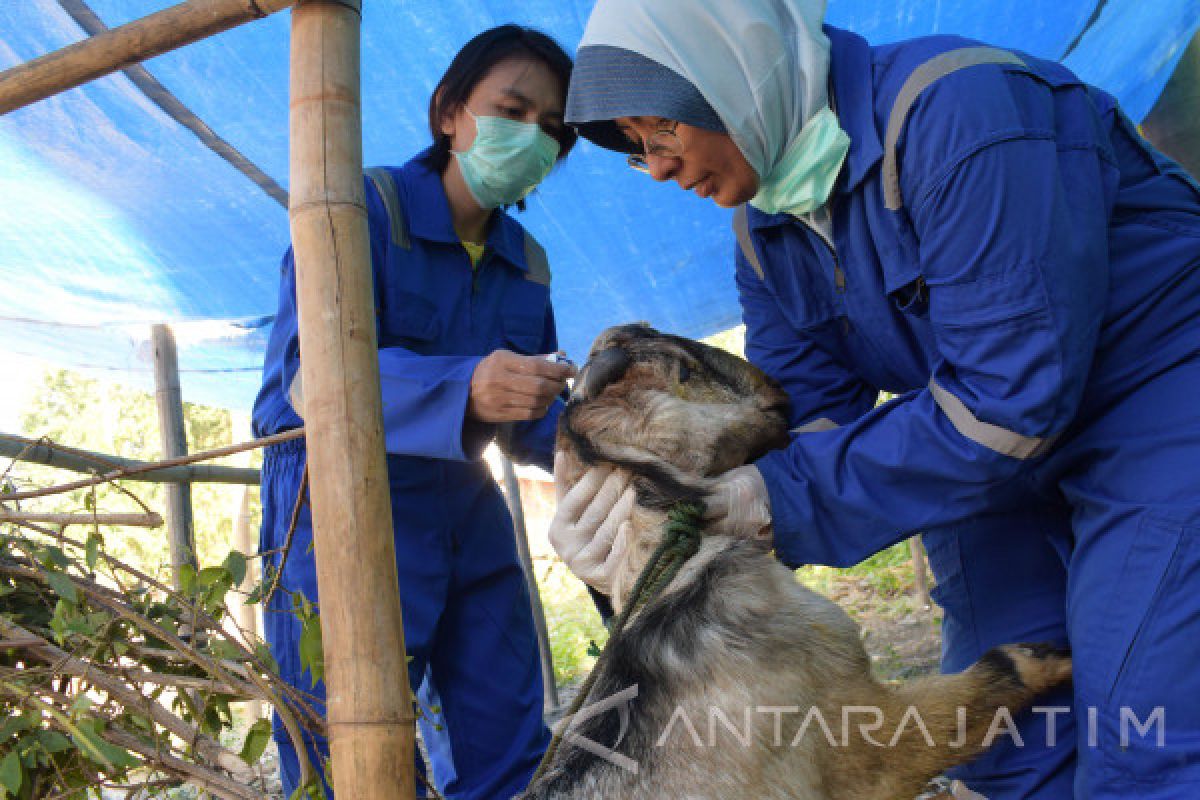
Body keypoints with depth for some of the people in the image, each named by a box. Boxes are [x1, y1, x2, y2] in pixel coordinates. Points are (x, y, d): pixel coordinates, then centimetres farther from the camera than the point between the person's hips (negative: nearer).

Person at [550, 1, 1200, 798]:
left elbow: (1007, 398, -29)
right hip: (1007, 467, 7)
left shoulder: (958, 112, -26)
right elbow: (815, 412, -4)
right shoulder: (767, 230, -1)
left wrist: (788, 498, -26)